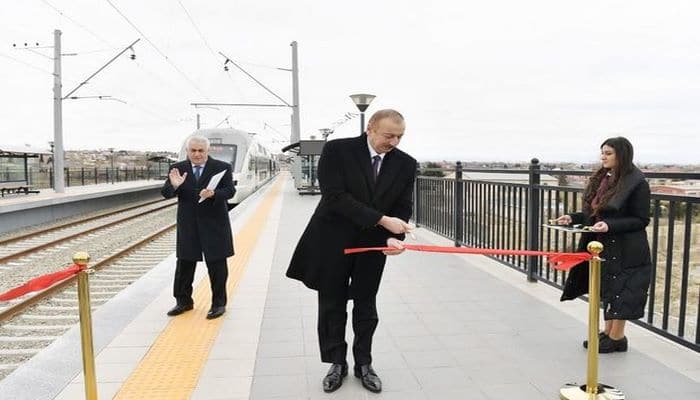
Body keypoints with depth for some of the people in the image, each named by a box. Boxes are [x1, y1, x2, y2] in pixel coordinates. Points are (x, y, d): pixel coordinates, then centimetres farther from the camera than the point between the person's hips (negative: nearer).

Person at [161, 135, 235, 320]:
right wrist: (174, 186, -26)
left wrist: (213, 194, -31)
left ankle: (219, 303, 17)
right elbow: (166, 193, -2)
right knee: (184, 264, 11)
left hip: (214, 224, -2)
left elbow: (230, 191, -11)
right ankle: (183, 301, 26)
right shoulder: (177, 168, 3)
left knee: (217, 265, 5)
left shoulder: (222, 167, -4)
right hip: (187, 226, 3)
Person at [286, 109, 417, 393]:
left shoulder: (406, 164, -3)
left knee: (366, 308, 13)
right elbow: (335, 197, -23)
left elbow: (403, 208, -3)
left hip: (371, 246, 3)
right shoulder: (337, 150, -15)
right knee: (332, 306, 10)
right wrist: (382, 219, -28)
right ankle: (337, 363, 28)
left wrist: (392, 237, -23)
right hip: (332, 243, -2)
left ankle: (364, 364, 31)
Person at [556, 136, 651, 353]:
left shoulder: (637, 183, -15)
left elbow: (641, 220, -14)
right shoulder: (602, 179, 6)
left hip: (625, 250, -7)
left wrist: (610, 225, -26)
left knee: (619, 292, 3)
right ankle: (608, 332, 30)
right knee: (607, 289, 16)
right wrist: (573, 217, -1)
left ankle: (617, 338, 17)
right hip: (604, 246, 7)